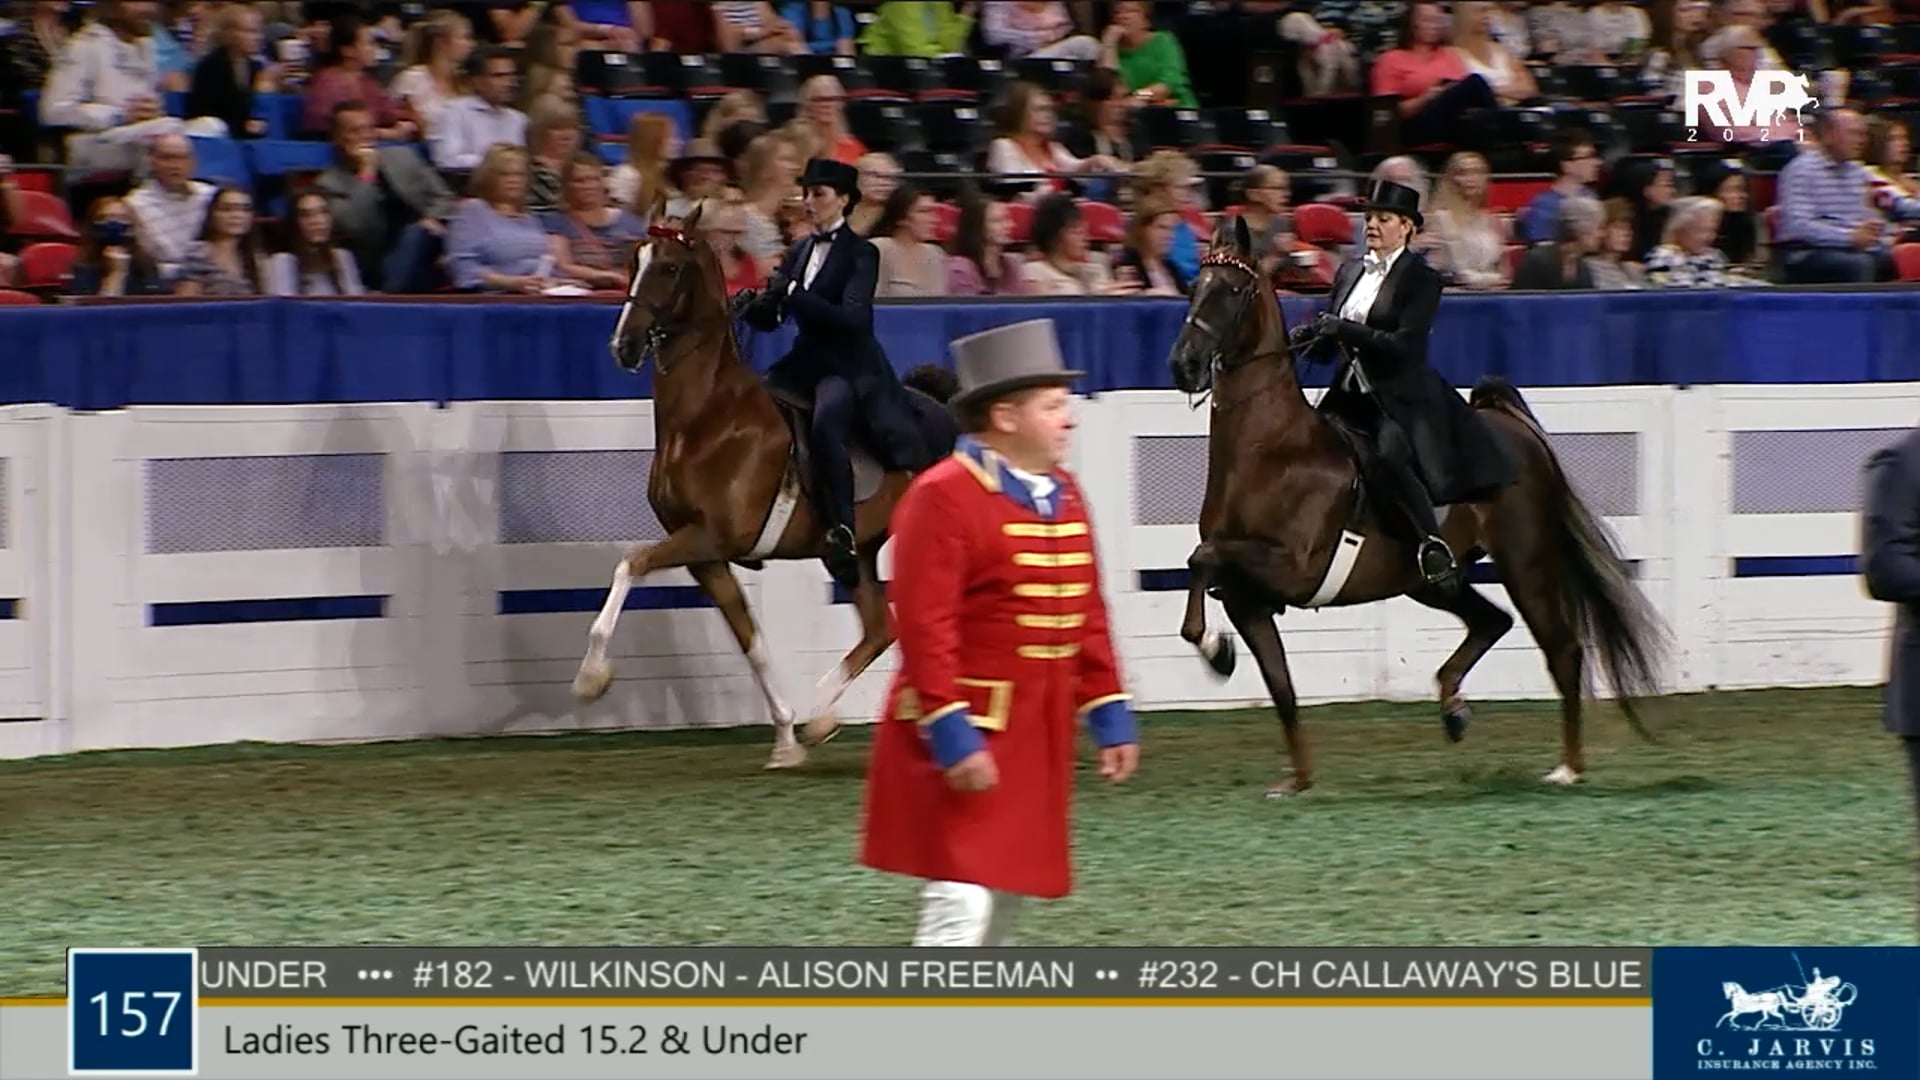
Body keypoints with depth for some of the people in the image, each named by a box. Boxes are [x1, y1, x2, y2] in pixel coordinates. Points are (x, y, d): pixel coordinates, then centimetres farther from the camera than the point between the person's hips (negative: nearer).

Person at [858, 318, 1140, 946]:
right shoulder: (943, 497, -15)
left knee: (1008, 899, 15)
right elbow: (926, 627, -20)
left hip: (1036, 738, 9)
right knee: (960, 902, -14)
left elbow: (1087, 617, 17)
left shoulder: (1062, 495, 12)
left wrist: (1109, 715, 13)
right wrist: (952, 736, -24)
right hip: (967, 736, -9)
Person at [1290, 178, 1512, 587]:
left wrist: (1344, 330, -24)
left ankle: (1432, 544, -29)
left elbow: (1404, 345, -17)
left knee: (1389, 456, -35)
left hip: (1403, 397, -7)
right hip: (1351, 394, 7)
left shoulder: (1422, 279, -6)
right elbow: (1330, 337, 18)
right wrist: (1313, 334, -6)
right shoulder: (1351, 272, 14)